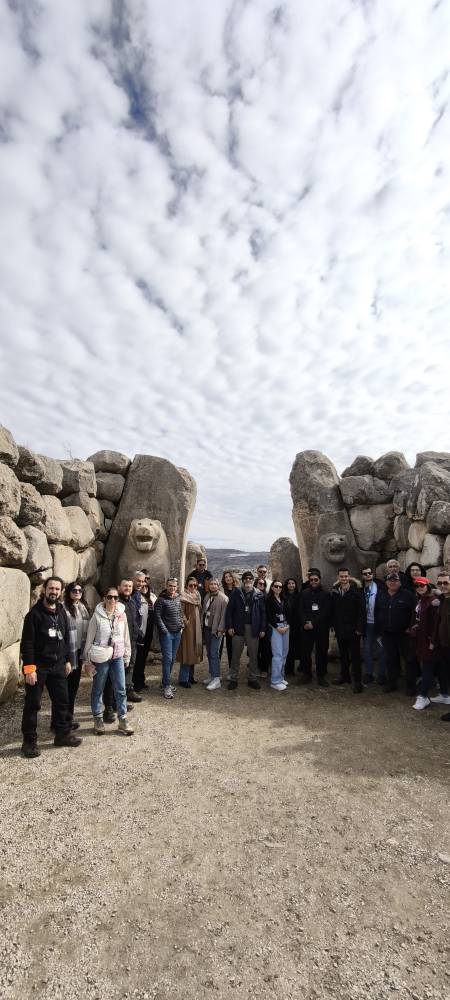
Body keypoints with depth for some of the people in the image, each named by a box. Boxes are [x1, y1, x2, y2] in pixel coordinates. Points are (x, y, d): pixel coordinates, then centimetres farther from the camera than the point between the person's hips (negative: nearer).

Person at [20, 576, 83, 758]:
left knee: (62, 701, 12)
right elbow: (27, 643, -14)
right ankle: (29, 741, 17)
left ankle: (63, 734, 26)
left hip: (58, 665, 6)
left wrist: (67, 660, 12)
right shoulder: (34, 614, -11)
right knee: (33, 704, 5)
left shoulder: (61, 612, 8)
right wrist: (29, 668, -19)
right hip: (38, 666, -6)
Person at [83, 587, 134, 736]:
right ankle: (98, 719, 26)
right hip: (101, 657, -3)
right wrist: (87, 660, -5)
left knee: (121, 689, 4)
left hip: (118, 657, 3)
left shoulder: (122, 614, 0)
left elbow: (126, 637, 7)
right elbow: (89, 639, -6)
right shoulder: (97, 615, -11)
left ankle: (123, 720, 15)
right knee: (98, 689, 10)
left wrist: (127, 656, 9)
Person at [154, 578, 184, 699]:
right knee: (167, 659, -8)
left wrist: (181, 626, 8)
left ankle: (165, 682, 25)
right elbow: (157, 617, -12)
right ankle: (166, 686, 0)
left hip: (177, 633, 6)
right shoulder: (161, 600, -10)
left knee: (172, 659, 12)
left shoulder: (178, 598, 10)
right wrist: (164, 631, -14)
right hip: (166, 634, -6)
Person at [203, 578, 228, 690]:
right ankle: (212, 676, 22)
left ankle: (216, 679, -5)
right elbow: (204, 611, 15)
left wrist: (220, 629, -17)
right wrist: (202, 626, 8)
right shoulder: (207, 597, 12)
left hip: (216, 630, -7)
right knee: (209, 653, 12)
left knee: (214, 653, -10)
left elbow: (224, 615, -12)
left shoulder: (223, 598, -8)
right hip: (207, 628, 7)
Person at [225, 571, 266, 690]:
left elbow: (263, 612, 5)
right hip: (238, 628, -1)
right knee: (236, 655, 6)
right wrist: (229, 626, -8)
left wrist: (263, 628, -1)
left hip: (253, 628, 1)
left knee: (253, 655, 8)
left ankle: (252, 679, 20)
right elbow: (229, 610, -1)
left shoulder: (258, 594, 5)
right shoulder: (236, 593, 2)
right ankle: (233, 679, 15)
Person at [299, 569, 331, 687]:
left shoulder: (326, 594, 3)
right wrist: (305, 623, -12)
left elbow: (326, 613, -5)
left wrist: (313, 623, -13)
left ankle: (321, 676, 15)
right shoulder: (304, 593, 9)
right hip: (306, 628, 1)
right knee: (305, 652, 3)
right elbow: (301, 610, 4)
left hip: (322, 628, -1)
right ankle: (306, 673, 18)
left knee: (322, 652, 3)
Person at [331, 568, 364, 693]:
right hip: (340, 630, 4)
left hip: (353, 630, -4)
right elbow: (332, 611, 7)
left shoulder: (355, 591, -9)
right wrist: (334, 625, 1)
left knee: (355, 655, 2)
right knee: (343, 654, 16)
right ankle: (344, 675, 29)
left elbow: (360, 611, -11)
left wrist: (359, 627, -14)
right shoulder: (334, 592, 4)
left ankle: (357, 681, 8)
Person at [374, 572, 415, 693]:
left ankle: (411, 685, 16)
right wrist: (378, 630, 7)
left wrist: (410, 628, -12)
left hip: (404, 633, -4)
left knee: (409, 659, 4)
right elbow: (377, 613, 10)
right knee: (390, 659, 11)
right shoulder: (380, 595, 6)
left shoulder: (407, 595, -6)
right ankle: (392, 683, 24)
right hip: (387, 634, 4)